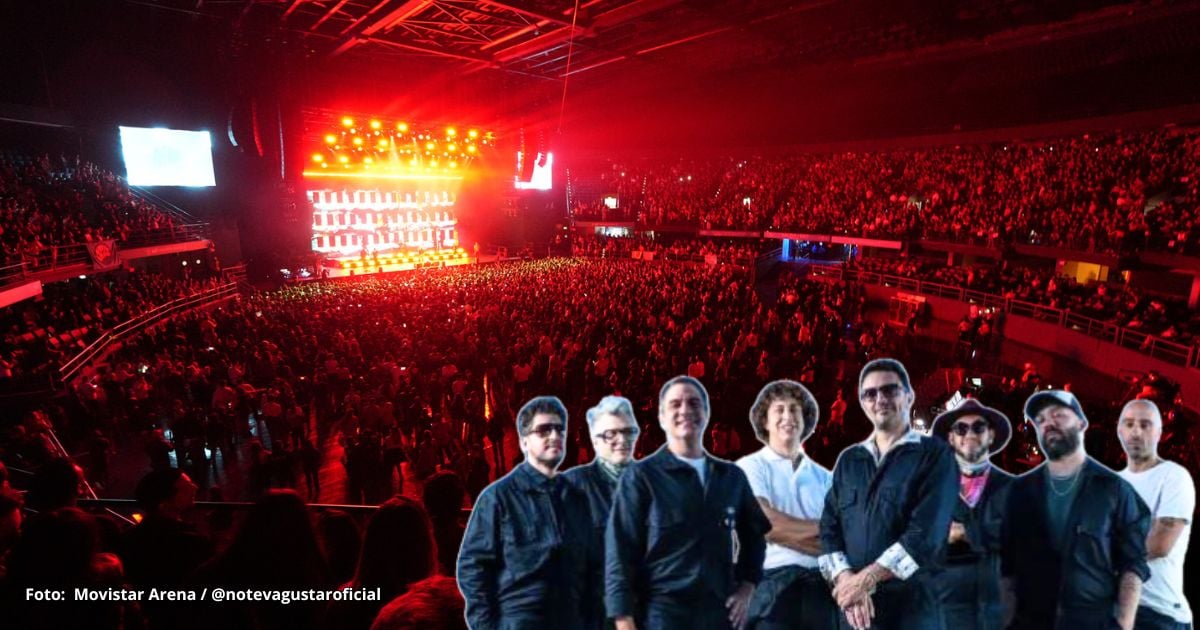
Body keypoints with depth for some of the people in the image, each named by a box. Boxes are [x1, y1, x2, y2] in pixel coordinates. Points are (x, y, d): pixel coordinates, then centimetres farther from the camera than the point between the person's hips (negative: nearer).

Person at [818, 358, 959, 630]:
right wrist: (845, 580, -11)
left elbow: (925, 534, -13)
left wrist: (865, 579, -14)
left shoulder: (935, 454, -2)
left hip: (912, 603, -3)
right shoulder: (848, 460, 11)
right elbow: (829, 528, 6)